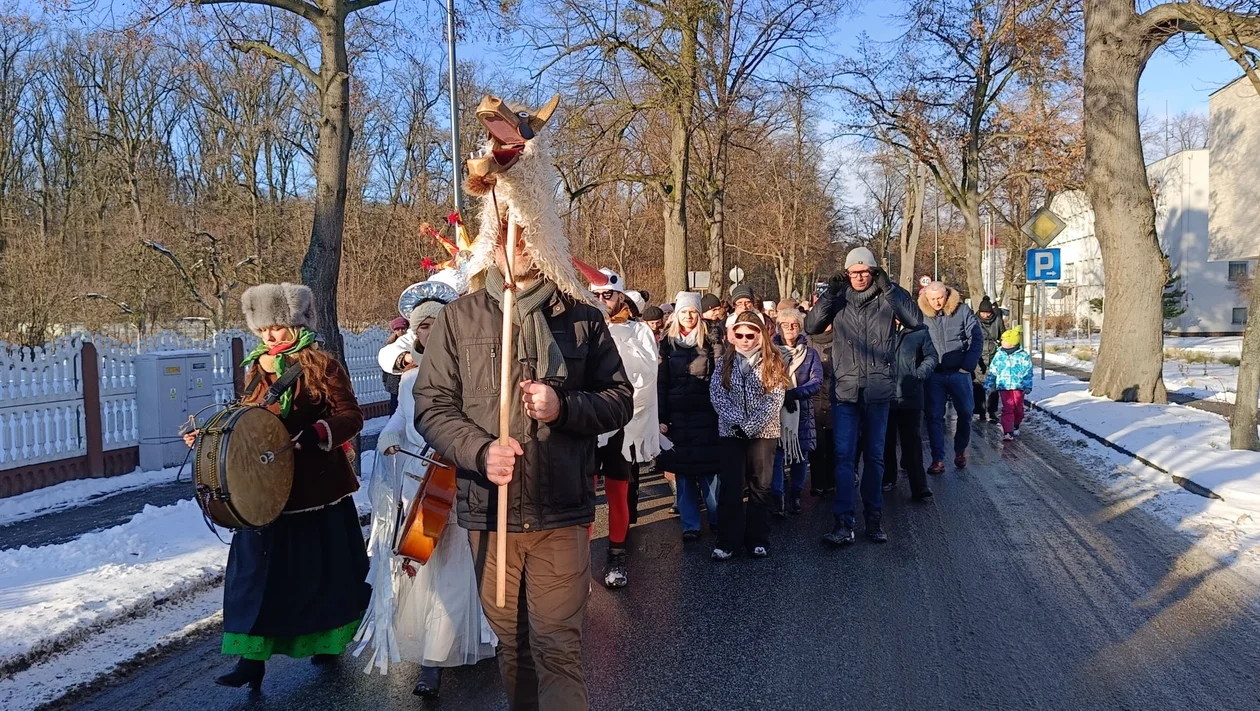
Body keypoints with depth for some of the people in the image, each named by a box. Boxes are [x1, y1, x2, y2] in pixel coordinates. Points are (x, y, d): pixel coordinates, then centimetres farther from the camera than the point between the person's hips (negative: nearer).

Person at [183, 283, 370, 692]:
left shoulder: (321, 366, -9)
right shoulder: (256, 369, 10)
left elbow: (350, 417, -14)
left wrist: (310, 436, -28)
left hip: (316, 488, -5)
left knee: (321, 569, 9)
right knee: (256, 569, 1)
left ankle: (327, 640, 30)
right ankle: (252, 657, 7)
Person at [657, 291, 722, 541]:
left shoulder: (711, 343, 4)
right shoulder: (667, 343, 6)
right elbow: (661, 383, 4)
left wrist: (722, 412, -5)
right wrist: (661, 417, -3)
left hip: (706, 414, -1)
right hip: (677, 415, 1)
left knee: (709, 468, 0)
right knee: (682, 470, 5)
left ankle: (717, 520, 15)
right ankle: (690, 525, 13)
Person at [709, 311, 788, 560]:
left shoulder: (773, 361, -2)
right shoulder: (725, 360, 4)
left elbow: (775, 398, -9)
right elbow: (716, 394, -4)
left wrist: (751, 425, -17)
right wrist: (739, 421, -16)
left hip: (763, 432, -1)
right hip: (731, 432, 1)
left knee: (760, 487, 5)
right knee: (730, 488, 1)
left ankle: (758, 540, 15)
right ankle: (727, 541, 7)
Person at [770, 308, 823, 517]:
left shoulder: (810, 354, 6)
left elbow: (817, 382, -5)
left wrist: (794, 393, -21)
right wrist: (781, 396, -16)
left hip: (802, 412, 1)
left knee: (800, 454, 6)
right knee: (776, 454, -9)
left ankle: (796, 495, 20)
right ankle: (777, 498, -6)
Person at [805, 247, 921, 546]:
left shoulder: (889, 295, 0)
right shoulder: (838, 296, 3)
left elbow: (915, 320, -14)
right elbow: (812, 326, -5)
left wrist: (888, 288, -19)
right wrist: (829, 295, -17)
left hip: (878, 389, 0)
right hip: (844, 388, 0)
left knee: (875, 456, 12)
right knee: (844, 455, -4)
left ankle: (874, 518, 24)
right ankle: (843, 523, -3)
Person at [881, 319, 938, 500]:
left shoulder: (919, 332, 2)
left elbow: (931, 356, 7)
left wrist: (919, 373, -7)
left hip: (910, 396, -2)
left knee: (912, 441, -1)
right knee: (887, 440, 11)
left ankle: (919, 487, 1)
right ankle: (888, 478, 25)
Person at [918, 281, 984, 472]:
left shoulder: (962, 310, -5)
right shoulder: (921, 315, -4)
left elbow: (977, 338, -3)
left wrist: (969, 364, -10)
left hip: (959, 372, 0)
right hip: (933, 375, 0)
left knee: (966, 412, 10)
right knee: (934, 416, -1)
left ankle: (960, 450, 31)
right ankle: (938, 459, 5)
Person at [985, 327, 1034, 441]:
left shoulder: (1023, 356, -1)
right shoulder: (999, 355, 5)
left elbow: (1028, 372, 2)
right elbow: (992, 371, 11)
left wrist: (1028, 386, -4)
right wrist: (988, 385, 11)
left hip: (1018, 386, 0)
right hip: (1004, 386, 0)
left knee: (1018, 408, 8)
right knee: (1007, 409, -8)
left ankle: (1015, 426, 33)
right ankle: (1007, 432, -11)